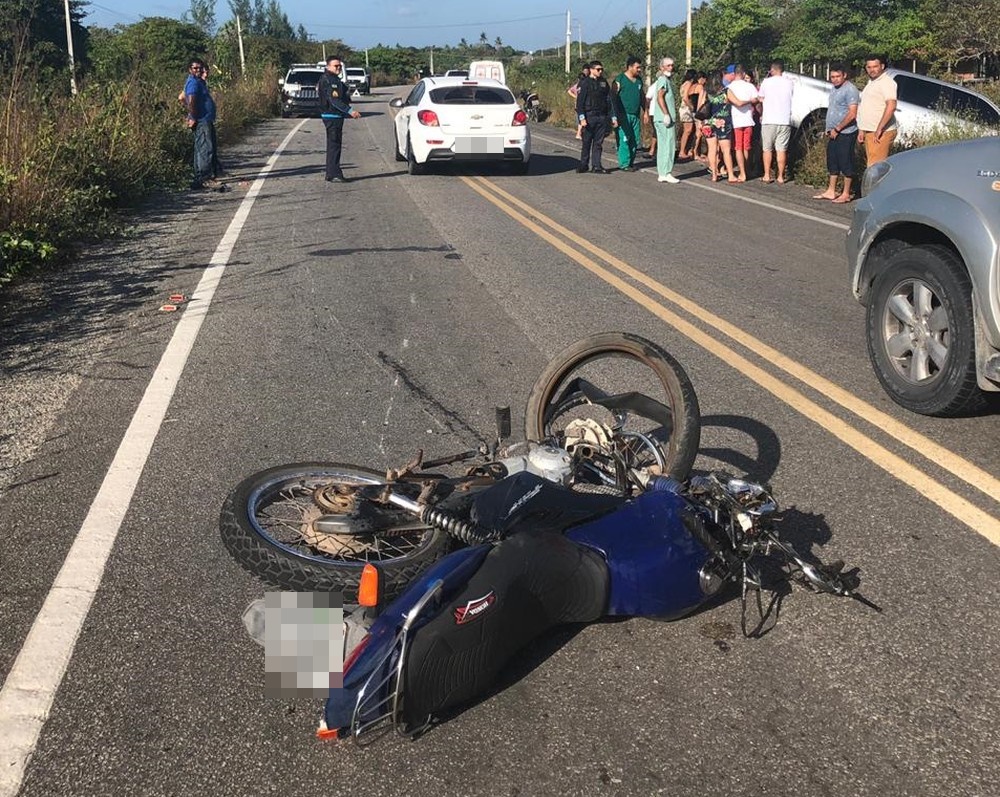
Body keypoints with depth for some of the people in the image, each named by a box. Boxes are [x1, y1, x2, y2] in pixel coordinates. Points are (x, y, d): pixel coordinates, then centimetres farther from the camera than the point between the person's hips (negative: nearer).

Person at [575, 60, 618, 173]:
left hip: (602, 117, 4)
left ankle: (596, 166, 5)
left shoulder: (604, 83, 13)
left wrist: (613, 117, 12)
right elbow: (579, 102, -5)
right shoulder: (584, 83, -1)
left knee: (598, 143, 3)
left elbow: (609, 101, 16)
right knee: (587, 143, 1)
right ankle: (584, 164, 11)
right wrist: (582, 118, -14)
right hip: (589, 116, -4)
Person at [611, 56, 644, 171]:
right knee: (624, 140, -8)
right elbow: (613, 97, -6)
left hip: (636, 115, 6)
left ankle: (631, 162, 14)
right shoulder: (619, 80, -5)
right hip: (624, 115, -6)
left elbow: (642, 97, 24)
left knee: (635, 140, 5)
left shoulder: (639, 80, 15)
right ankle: (624, 164, -3)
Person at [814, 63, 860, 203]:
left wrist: (837, 129, -18)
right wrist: (830, 129, 15)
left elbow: (852, 114, -21)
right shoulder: (835, 89, 14)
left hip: (845, 133, -9)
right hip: (834, 133, 9)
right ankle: (831, 191, 22)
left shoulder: (850, 89, -15)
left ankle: (846, 194, 2)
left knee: (846, 163, -3)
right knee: (832, 162, 13)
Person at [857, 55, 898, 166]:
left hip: (881, 133, -10)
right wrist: (861, 130, 20)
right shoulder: (871, 83, 20)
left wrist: (879, 129, -25)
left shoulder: (886, 82, -10)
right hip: (869, 132, 10)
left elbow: (891, 106, -22)